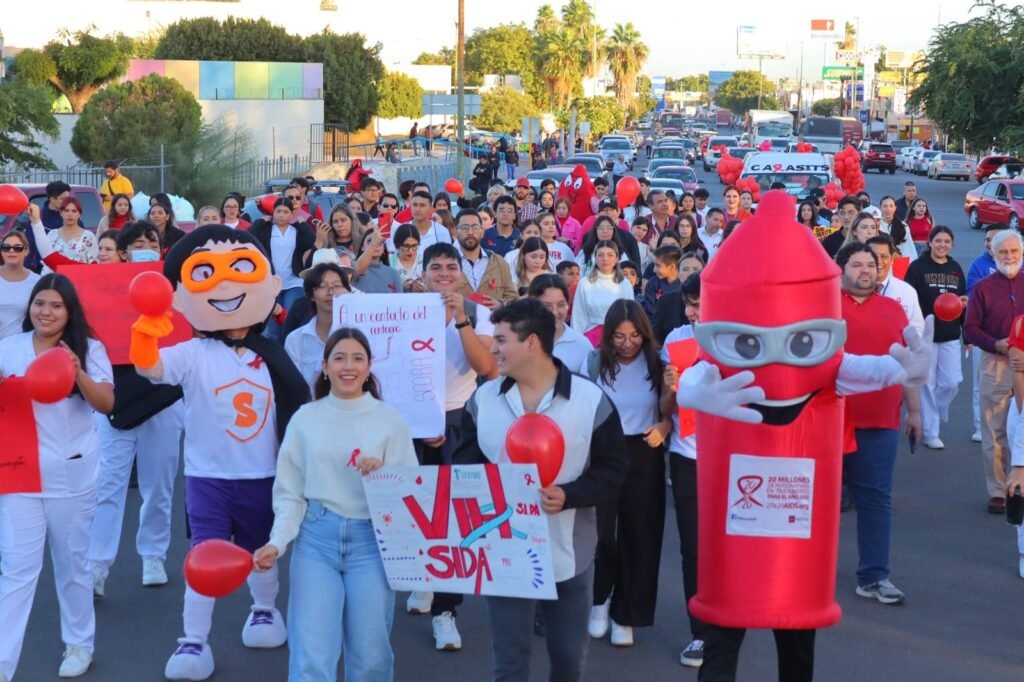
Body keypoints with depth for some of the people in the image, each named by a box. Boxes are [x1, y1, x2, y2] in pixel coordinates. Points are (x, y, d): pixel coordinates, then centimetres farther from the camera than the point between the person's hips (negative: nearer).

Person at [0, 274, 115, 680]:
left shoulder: (89, 349, -1)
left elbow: (106, 404, -12)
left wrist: (78, 374, -28)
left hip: (72, 475, 0)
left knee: (72, 563, 12)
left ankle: (79, 643, 27)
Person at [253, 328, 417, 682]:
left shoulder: (390, 420, 3)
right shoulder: (305, 419, 5)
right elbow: (290, 493, 4)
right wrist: (277, 542, -9)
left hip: (370, 540, 0)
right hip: (316, 538, 0)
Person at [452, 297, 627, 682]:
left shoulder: (591, 400, -8)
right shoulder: (483, 399, 2)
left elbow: (613, 470, -6)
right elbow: (464, 464, 9)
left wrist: (568, 496, -22)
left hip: (568, 553, -1)